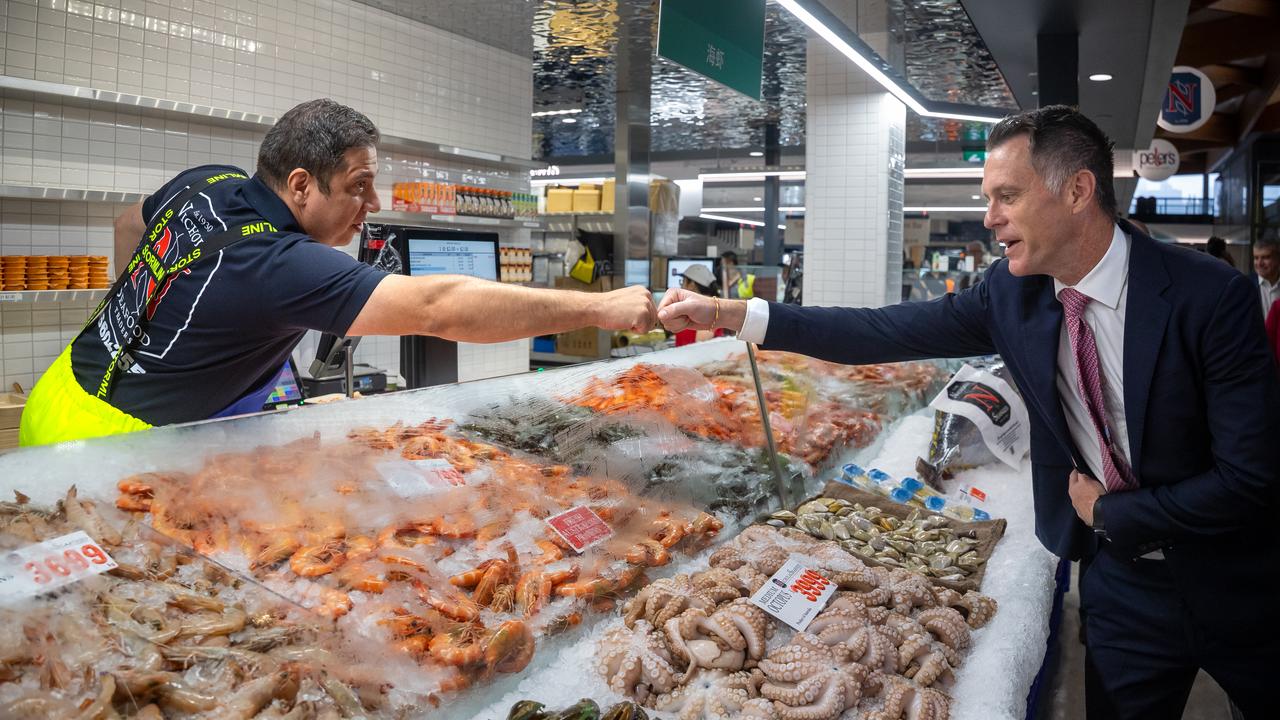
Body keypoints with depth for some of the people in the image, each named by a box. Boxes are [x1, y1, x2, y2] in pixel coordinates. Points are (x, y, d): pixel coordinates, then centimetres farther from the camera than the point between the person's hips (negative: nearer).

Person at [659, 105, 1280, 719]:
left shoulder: (1213, 296, -22)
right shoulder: (1012, 291, -10)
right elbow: (889, 332, -12)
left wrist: (1107, 512, -15)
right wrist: (728, 314, -15)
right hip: (1119, 574, 3)